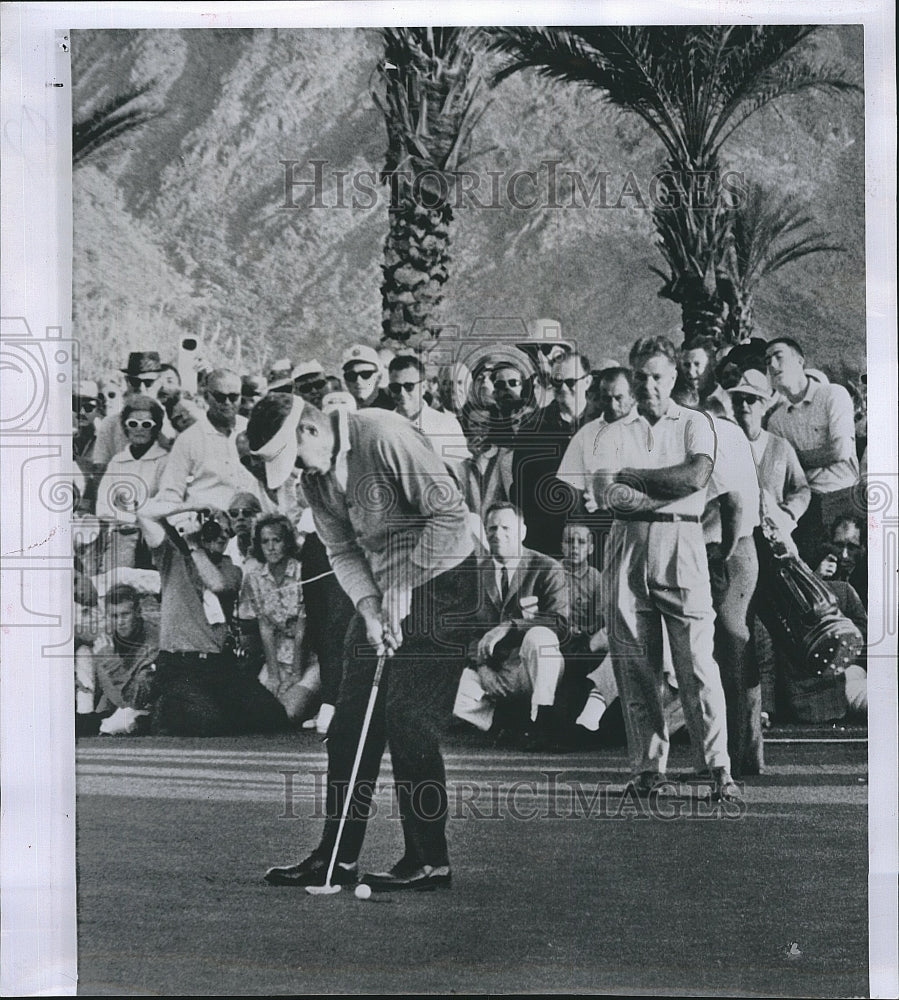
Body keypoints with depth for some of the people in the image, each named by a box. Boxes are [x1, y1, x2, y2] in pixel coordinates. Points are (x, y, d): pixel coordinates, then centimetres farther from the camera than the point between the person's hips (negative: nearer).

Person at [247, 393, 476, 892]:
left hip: (438, 580, -8)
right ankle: (338, 855, 15)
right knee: (350, 723, 6)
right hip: (381, 591, 8)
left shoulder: (384, 435, -21)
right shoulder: (313, 477, 4)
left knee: (409, 721, -10)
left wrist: (403, 586, -17)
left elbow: (449, 511, -22)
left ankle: (429, 861, 1)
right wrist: (369, 607, -10)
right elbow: (341, 550, 7)